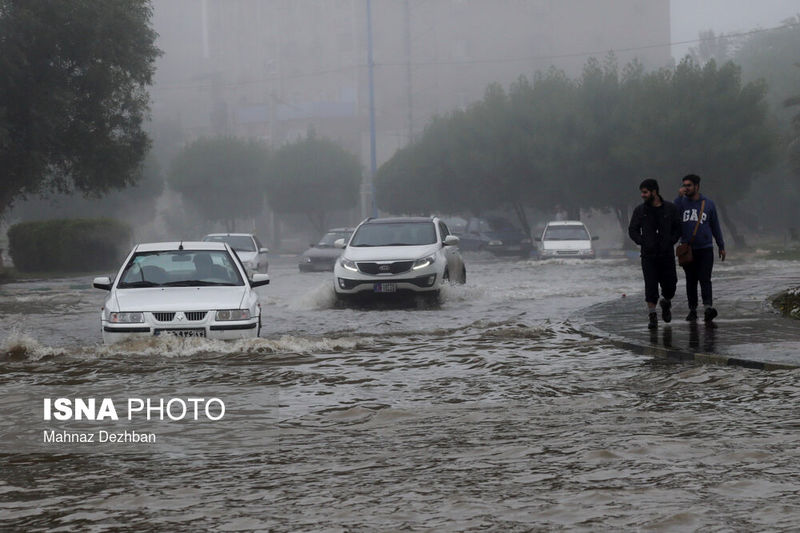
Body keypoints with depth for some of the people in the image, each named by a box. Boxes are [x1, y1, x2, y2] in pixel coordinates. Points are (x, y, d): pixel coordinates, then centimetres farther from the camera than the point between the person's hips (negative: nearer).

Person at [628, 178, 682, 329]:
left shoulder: (670, 208, 1)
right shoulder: (640, 210, 3)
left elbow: (678, 227, 8)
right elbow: (632, 230, 9)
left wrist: (671, 241, -6)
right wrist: (642, 242, -6)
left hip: (667, 253, 0)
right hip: (649, 254, 0)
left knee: (670, 284, 3)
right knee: (650, 285, -8)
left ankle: (666, 303, 34)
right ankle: (652, 315, -4)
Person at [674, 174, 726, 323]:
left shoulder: (708, 204, 7)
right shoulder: (682, 202, 6)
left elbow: (715, 226, 13)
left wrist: (721, 246, 13)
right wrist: (679, 197, -15)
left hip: (705, 249, -1)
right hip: (688, 250, 1)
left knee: (705, 279, -12)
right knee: (691, 281, 6)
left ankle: (708, 307, -23)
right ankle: (692, 309, 12)